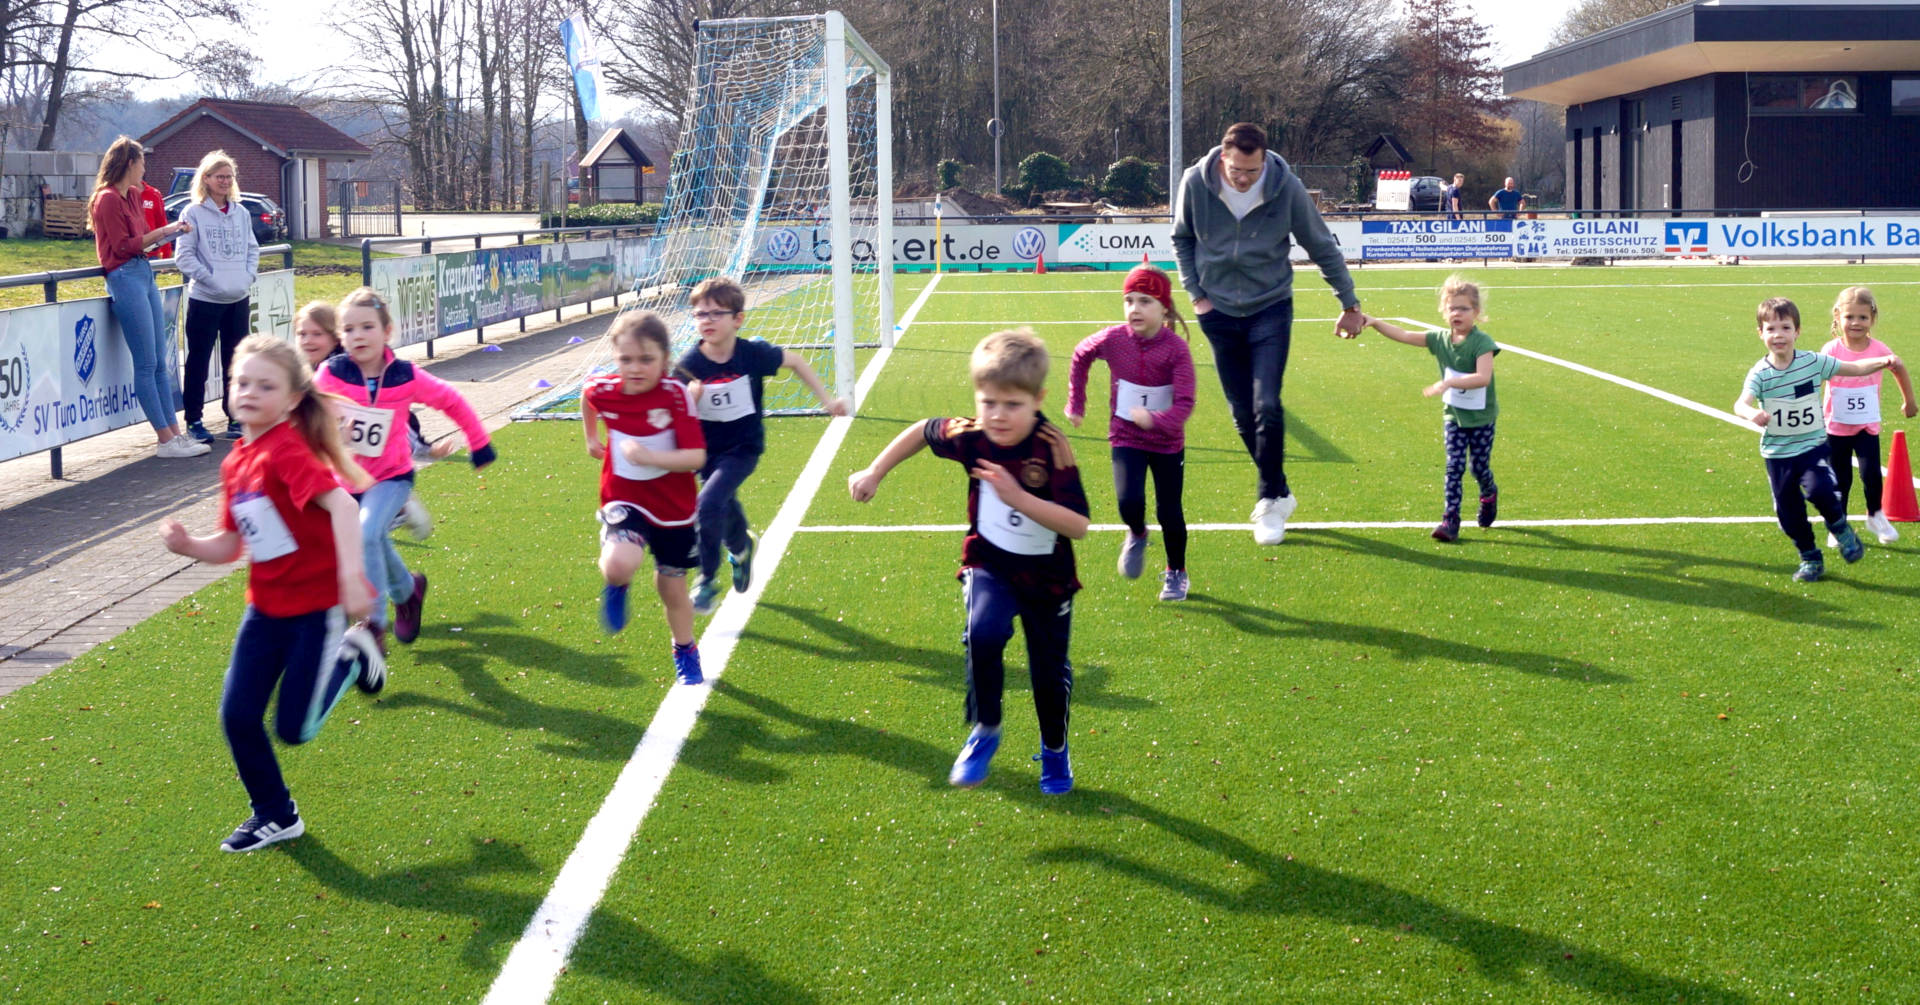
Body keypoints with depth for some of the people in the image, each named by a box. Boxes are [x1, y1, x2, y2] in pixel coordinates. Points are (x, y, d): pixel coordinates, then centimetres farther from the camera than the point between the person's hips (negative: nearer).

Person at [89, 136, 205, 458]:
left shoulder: (131, 196, 15)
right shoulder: (108, 199, -10)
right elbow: (123, 246, -12)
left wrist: (171, 230, 8)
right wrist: (161, 232, -10)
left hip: (144, 274, 9)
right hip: (125, 278, -9)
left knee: (160, 362, 9)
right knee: (146, 364, -6)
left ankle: (174, 432, 12)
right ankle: (166, 440, -3)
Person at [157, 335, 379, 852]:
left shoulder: (288, 450, -18)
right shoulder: (235, 463, 7)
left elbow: (340, 504, -32)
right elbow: (231, 545, 13)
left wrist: (351, 576, -42)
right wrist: (188, 545, -7)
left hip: (317, 605, -7)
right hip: (266, 607, 7)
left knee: (292, 729, -3)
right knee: (237, 716, 2)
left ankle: (345, 661, 24)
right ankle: (275, 815, 22)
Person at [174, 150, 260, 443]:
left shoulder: (241, 213, 11)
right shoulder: (193, 213, -4)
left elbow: (252, 249, 15)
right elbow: (184, 255, -7)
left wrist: (248, 276, -1)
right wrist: (210, 279, -15)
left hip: (239, 298, 5)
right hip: (205, 299, -5)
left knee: (235, 360, 10)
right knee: (198, 361, 1)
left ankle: (235, 417, 19)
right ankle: (194, 421, 7)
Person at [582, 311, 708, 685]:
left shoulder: (676, 395, -20)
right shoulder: (602, 390, -12)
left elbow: (696, 457, -24)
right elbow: (587, 397, 15)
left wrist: (650, 457, -37)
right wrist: (592, 438, 26)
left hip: (673, 508, 0)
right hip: (623, 499, 0)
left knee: (672, 587, 14)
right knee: (619, 564, -30)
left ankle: (685, 652, 42)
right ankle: (617, 587, 8)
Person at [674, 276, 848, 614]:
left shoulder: (753, 353, -16)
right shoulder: (688, 365, -15)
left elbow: (795, 361, 2)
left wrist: (827, 400, 3)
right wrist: (689, 399, -38)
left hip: (743, 448, -3)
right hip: (705, 450, 3)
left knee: (709, 504, -23)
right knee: (726, 509, 20)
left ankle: (707, 581, -7)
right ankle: (741, 548, 57)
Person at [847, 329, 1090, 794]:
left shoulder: (1052, 449, -26)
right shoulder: (971, 436, -16)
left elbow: (1077, 525, -32)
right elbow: (921, 431, 6)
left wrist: (1018, 497, -40)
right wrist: (874, 472, 6)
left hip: (1047, 576, -1)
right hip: (989, 564, 1)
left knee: (1050, 672, 10)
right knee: (985, 632, -29)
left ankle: (1054, 751, 41)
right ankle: (984, 732, -6)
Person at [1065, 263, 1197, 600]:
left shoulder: (1176, 349, -19)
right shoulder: (1113, 339, -12)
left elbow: (1184, 403, -23)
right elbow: (1080, 356, 9)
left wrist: (1155, 420, -41)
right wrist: (1076, 404, 11)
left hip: (1167, 442, -1)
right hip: (1126, 439, 1)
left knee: (1169, 511, 6)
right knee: (1129, 501, -19)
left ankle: (1176, 573, 31)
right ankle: (1137, 536, 17)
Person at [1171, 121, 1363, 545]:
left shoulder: (1287, 187, -15)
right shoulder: (1195, 183, -13)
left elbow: (1322, 247, -2)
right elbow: (1182, 238, 8)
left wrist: (1349, 304, 5)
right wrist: (1196, 293, 1)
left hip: (1271, 309, -2)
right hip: (1220, 313, 2)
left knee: (1267, 407, -14)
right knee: (1242, 414, 5)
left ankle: (1270, 502, 3)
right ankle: (1279, 491, 24)